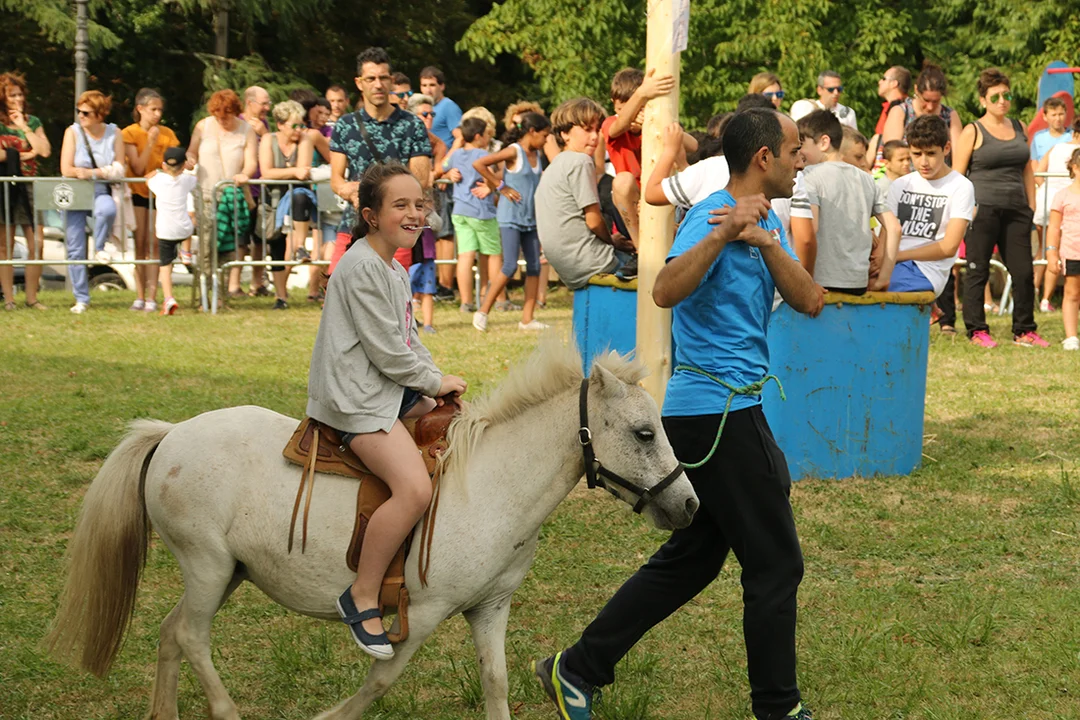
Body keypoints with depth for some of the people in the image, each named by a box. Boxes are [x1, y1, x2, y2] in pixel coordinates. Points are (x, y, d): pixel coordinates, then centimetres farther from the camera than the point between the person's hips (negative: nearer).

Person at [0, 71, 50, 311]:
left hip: (29, 187, 3)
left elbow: (45, 151, -1)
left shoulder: (33, 122, 13)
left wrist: (24, 127, -3)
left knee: (36, 244, -6)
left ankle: (32, 297, 1)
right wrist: (24, 155, -8)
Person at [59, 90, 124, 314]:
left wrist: (91, 173, -17)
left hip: (100, 193, 0)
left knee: (108, 210, -37)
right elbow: (66, 170, -12)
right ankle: (81, 299, 10)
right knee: (75, 250, -1)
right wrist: (104, 171, -14)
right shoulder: (73, 132, -6)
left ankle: (100, 248, -8)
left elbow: (119, 170, -5)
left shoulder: (114, 133, -2)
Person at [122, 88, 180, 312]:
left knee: (153, 245, -5)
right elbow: (138, 168, -12)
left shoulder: (167, 134, 3)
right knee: (140, 244, -2)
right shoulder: (130, 133, -4)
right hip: (138, 192, -1)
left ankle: (151, 297, -8)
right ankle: (140, 296, 1)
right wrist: (150, 142, -19)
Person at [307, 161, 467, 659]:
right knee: (414, 487, -27)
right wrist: (436, 383, -5)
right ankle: (362, 597, -17)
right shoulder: (362, 267, -16)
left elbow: (408, 340, 20)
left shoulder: (394, 269, 17)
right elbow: (387, 351, -17)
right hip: (356, 398, -11)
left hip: (395, 388, 11)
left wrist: (439, 384, 5)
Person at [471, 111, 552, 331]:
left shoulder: (536, 154, 11)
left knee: (534, 266, 4)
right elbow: (478, 164, -19)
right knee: (510, 266, -12)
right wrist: (500, 187, -14)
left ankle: (527, 318, 7)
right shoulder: (514, 151, -11)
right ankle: (483, 311, -3)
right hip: (510, 217, -8)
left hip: (530, 219, 8)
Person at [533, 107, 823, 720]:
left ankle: (578, 671, 18)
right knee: (776, 565, -1)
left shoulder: (768, 221, 14)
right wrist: (722, 236, -42)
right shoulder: (713, 214, -14)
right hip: (720, 410, -10)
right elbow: (666, 290, -31)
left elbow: (810, 302, 0)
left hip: (712, 413, 10)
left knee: (692, 558, 15)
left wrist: (766, 243, -16)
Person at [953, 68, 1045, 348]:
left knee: (1024, 271, 3)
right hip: (983, 210, -5)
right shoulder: (973, 132, -2)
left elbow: (1027, 170, 19)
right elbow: (957, 175, -3)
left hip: (1016, 210, 5)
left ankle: (1024, 331, 12)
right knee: (977, 271, 0)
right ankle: (977, 330, 7)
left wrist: (1031, 206, 12)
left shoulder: (1019, 128, 14)